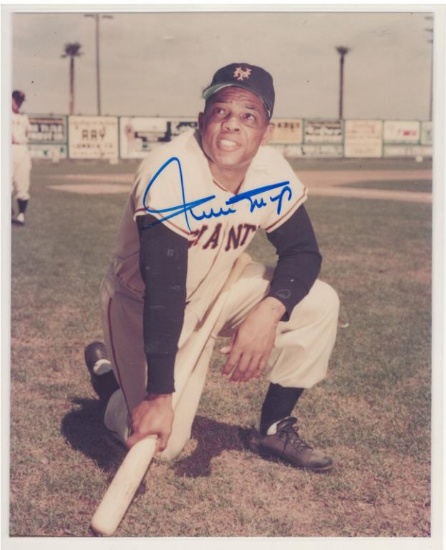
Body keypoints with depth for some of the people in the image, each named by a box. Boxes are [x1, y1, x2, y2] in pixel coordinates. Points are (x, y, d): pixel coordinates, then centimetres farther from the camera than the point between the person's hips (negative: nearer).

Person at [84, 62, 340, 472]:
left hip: (218, 290, 5)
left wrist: (269, 311, -28)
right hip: (141, 303, -5)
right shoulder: (171, 174, -32)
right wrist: (158, 394, -38)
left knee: (319, 305, -13)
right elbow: (163, 292, -36)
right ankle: (109, 370, 21)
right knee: (161, 441, -12)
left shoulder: (273, 174, -15)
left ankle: (274, 427, 6)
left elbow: (303, 252, -7)